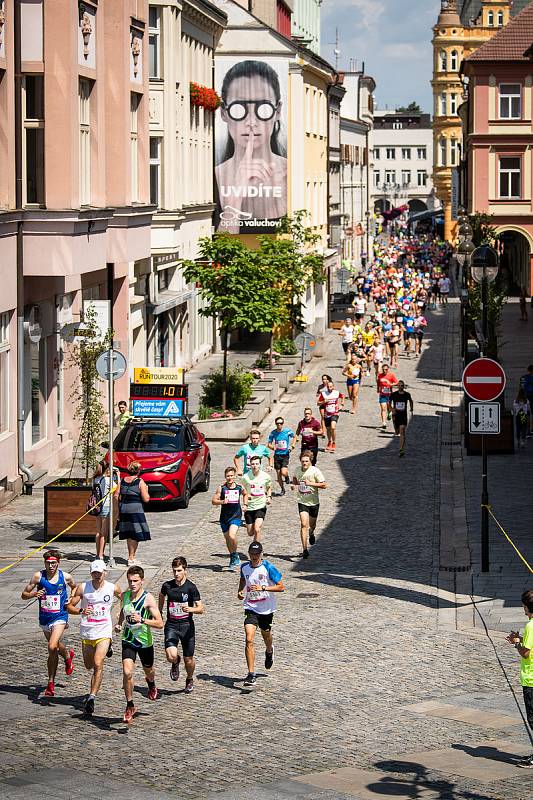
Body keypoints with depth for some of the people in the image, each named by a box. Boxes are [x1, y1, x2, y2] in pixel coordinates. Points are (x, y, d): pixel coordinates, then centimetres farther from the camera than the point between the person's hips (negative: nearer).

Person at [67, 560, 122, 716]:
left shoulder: (113, 588, -3)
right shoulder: (83, 587, -4)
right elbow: (69, 607, -3)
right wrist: (81, 611, -23)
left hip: (104, 632, -3)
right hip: (86, 632, 3)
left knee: (98, 664, -20)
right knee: (89, 665, 18)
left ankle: (92, 697, -22)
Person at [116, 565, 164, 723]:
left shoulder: (148, 599, -21)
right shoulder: (125, 595, -5)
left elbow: (160, 624, -25)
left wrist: (142, 620, -37)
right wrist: (119, 623, 4)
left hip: (145, 642, -2)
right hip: (128, 640, 2)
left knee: (148, 671, 22)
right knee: (127, 673, -15)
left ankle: (151, 685, 59)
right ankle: (130, 706, 0)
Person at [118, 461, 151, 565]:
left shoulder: (122, 481, 5)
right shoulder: (140, 482, -8)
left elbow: (117, 497, 5)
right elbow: (146, 499, -10)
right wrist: (146, 489, 8)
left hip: (123, 509, 5)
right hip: (136, 509, -5)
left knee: (129, 535, 16)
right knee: (135, 535, 2)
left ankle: (131, 556, 25)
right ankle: (131, 558, -1)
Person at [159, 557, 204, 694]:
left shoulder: (191, 587, -8)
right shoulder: (167, 586, -2)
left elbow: (201, 608, -9)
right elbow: (161, 596, 23)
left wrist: (191, 609, -29)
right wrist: (159, 613, 27)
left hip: (187, 626, -1)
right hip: (171, 625, 1)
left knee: (188, 659, 7)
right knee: (171, 656, -21)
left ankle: (190, 680, 39)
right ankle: (176, 663, 18)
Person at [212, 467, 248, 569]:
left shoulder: (240, 487, 0)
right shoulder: (221, 488, -4)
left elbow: (245, 494, 23)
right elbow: (213, 501, -4)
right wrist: (222, 501, -21)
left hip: (236, 516, -2)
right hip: (224, 517, 2)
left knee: (232, 536, -23)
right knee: (227, 538, 12)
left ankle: (235, 556, -1)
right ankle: (233, 558, 33)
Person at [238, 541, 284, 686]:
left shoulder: (268, 567, -14)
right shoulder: (244, 567, -1)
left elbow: (281, 587, -14)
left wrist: (263, 588, -25)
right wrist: (240, 591, 3)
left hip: (266, 609, -1)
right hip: (251, 608, 1)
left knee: (266, 635, 21)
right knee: (249, 639, -16)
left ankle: (269, 651, 60)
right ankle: (251, 674, -15)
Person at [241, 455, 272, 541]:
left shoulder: (266, 477, -5)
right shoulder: (246, 477, -8)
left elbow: (269, 488, 16)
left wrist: (269, 497, -3)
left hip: (261, 506, -1)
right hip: (249, 507, 1)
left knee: (257, 530, -19)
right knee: (250, 533, 8)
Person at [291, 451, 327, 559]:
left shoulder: (315, 471, -13)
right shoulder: (297, 470, -2)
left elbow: (324, 485, -13)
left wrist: (311, 483, -24)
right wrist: (294, 484, 0)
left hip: (314, 502, -1)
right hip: (302, 502, 1)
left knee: (312, 525, 15)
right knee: (304, 524, -16)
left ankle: (311, 534, 54)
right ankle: (304, 550, -16)